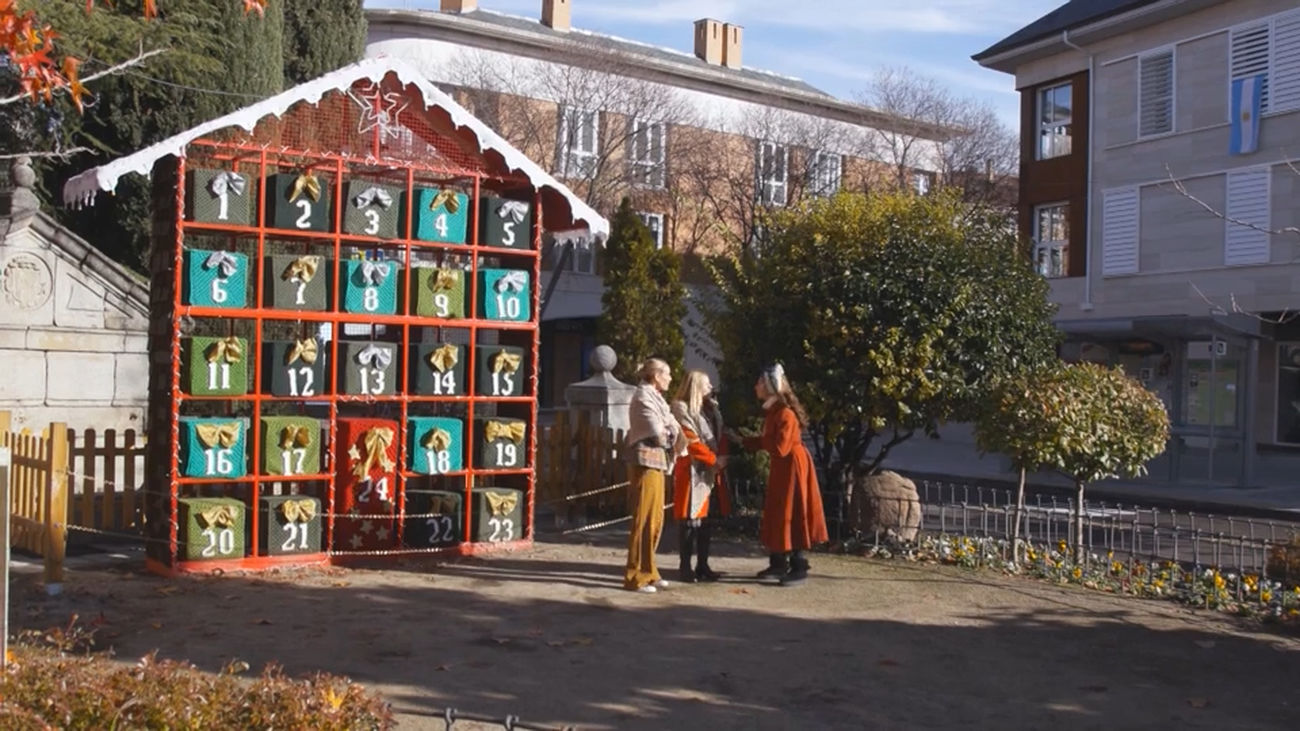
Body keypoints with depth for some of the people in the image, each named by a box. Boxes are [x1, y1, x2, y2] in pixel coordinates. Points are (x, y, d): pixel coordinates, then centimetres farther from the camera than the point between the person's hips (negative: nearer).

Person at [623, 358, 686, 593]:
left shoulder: (653, 397, 20)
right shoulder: (644, 397, -11)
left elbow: (670, 429, 16)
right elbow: (658, 434, -16)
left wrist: (674, 438, -3)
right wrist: (676, 439, 1)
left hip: (656, 463, 10)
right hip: (647, 462, -10)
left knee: (655, 520, 13)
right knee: (645, 520, -7)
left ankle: (647, 571, 21)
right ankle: (635, 577, -3)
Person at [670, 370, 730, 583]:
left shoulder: (710, 408, 19)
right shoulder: (682, 409, -7)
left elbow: (719, 436, 18)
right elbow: (691, 441, -14)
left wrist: (721, 458, 1)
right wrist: (713, 459, -14)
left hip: (711, 472, 8)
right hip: (692, 471, -8)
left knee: (706, 521, 10)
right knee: (690, 520, -6)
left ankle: (702, 566, 17)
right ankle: (685, 567, 0)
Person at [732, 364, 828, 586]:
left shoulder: (785, 413, -21)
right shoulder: (772, 411, 9)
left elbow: (780, 448, -24)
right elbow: (769, 442, 13)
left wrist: (759, 442, -8)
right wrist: (741, 440, 14)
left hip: (792, 466, -10)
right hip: (780, 467, 10)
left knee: (792, 516, -4)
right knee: (776, 515, 14)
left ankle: (799, 568, 3)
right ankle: (778, 564, 23)